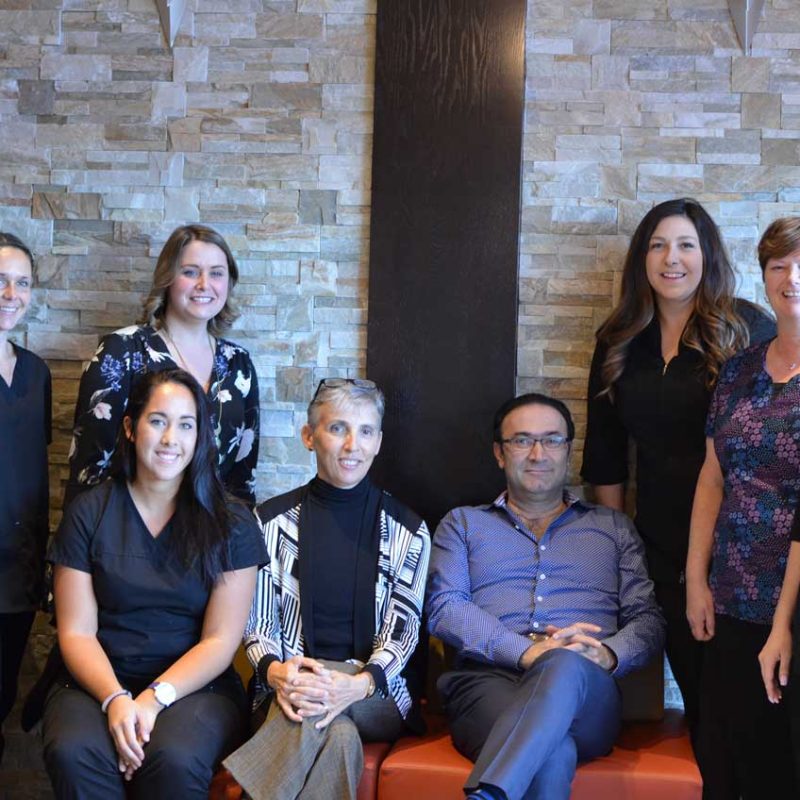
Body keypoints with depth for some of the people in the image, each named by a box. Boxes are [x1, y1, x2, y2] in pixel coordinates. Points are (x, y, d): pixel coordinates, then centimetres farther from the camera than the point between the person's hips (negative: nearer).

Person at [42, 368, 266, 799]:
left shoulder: (231, 523, 1)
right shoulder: (88, 513, 4)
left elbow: (220, 642, -3)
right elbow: (76, 633, 0)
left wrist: (153, 699, -17)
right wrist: (115, 699, -18)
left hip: (195, 685, -1)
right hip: (102, 681, 1)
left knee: (175, 759, -33)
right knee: (72, 752, -32)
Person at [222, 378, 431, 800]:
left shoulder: (408, 531, 6)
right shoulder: (272, 521, 7)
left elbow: (404, 627, -3)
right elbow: (257, 621, 4)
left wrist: (360, 683, -24)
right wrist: (273, 670, -21)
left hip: (380, 696, 0)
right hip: (292, 684, 0)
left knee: (313, 712, -35)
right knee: (336, 733, -36)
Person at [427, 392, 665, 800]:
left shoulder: (614, 527, 25)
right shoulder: (463, 523, 22)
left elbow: (648, 618, 14)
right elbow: (443, 608, 5)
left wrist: (607, 654, -11)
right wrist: (524, 652, -12)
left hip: (585, 694, 2)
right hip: (487, 680, -2)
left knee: (565, 666, -41)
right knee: (551, 755, -42)